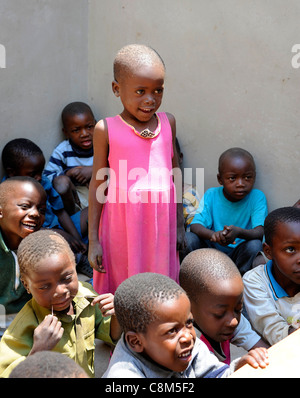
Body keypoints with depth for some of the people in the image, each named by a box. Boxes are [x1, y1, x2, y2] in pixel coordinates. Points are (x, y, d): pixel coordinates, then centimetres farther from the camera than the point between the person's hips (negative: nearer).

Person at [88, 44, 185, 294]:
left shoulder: (168, 122, 5)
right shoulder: (106, 129, -5)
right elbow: (98, 183, 0)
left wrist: (180, 224, 16)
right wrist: (93, 240, 1)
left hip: (161, 219, 3)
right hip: (122, 222, -3)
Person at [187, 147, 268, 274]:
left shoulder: (257, 197, -10)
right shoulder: (211, 195, -6)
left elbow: (260, 232, -21)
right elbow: (195, 225, -16)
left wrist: (239, 232, -44)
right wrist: (213, 235, -40)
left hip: (239, 253, -1)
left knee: (255, 245, -31)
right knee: (189, 239, -24)